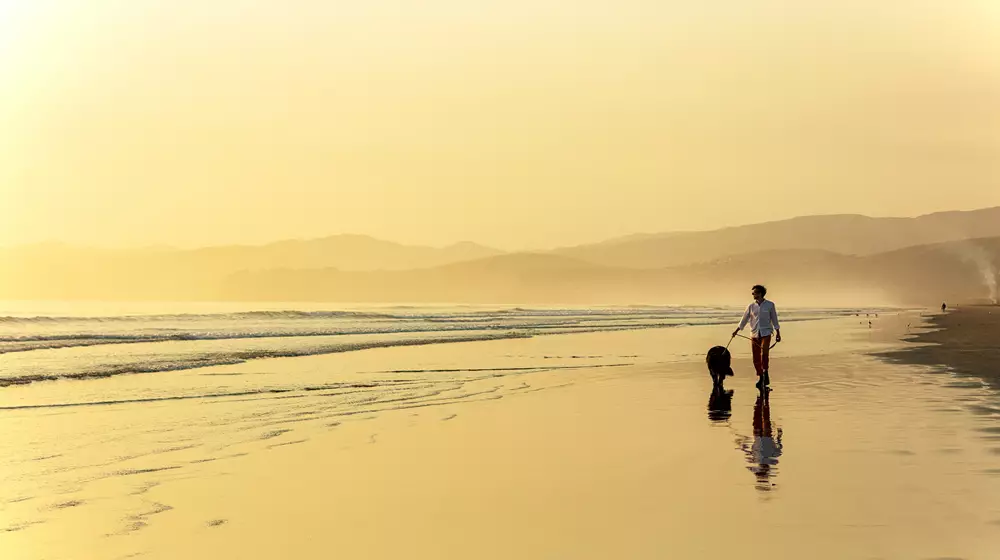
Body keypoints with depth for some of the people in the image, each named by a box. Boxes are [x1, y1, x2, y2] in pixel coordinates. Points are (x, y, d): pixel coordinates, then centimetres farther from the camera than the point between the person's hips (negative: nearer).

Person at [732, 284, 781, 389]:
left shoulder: (770, 305, 3)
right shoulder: (751, 306, 9)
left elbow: (774, 319, 8)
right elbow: (744, 319, 12)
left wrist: (778, 333, 6)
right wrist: (737, 330, 5)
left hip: (766, 333, -3)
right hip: (754, 334, 3)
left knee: (764, 354, -22)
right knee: (756, 358, 0)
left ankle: (765, 374, -14)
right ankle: (760, 377, 11)